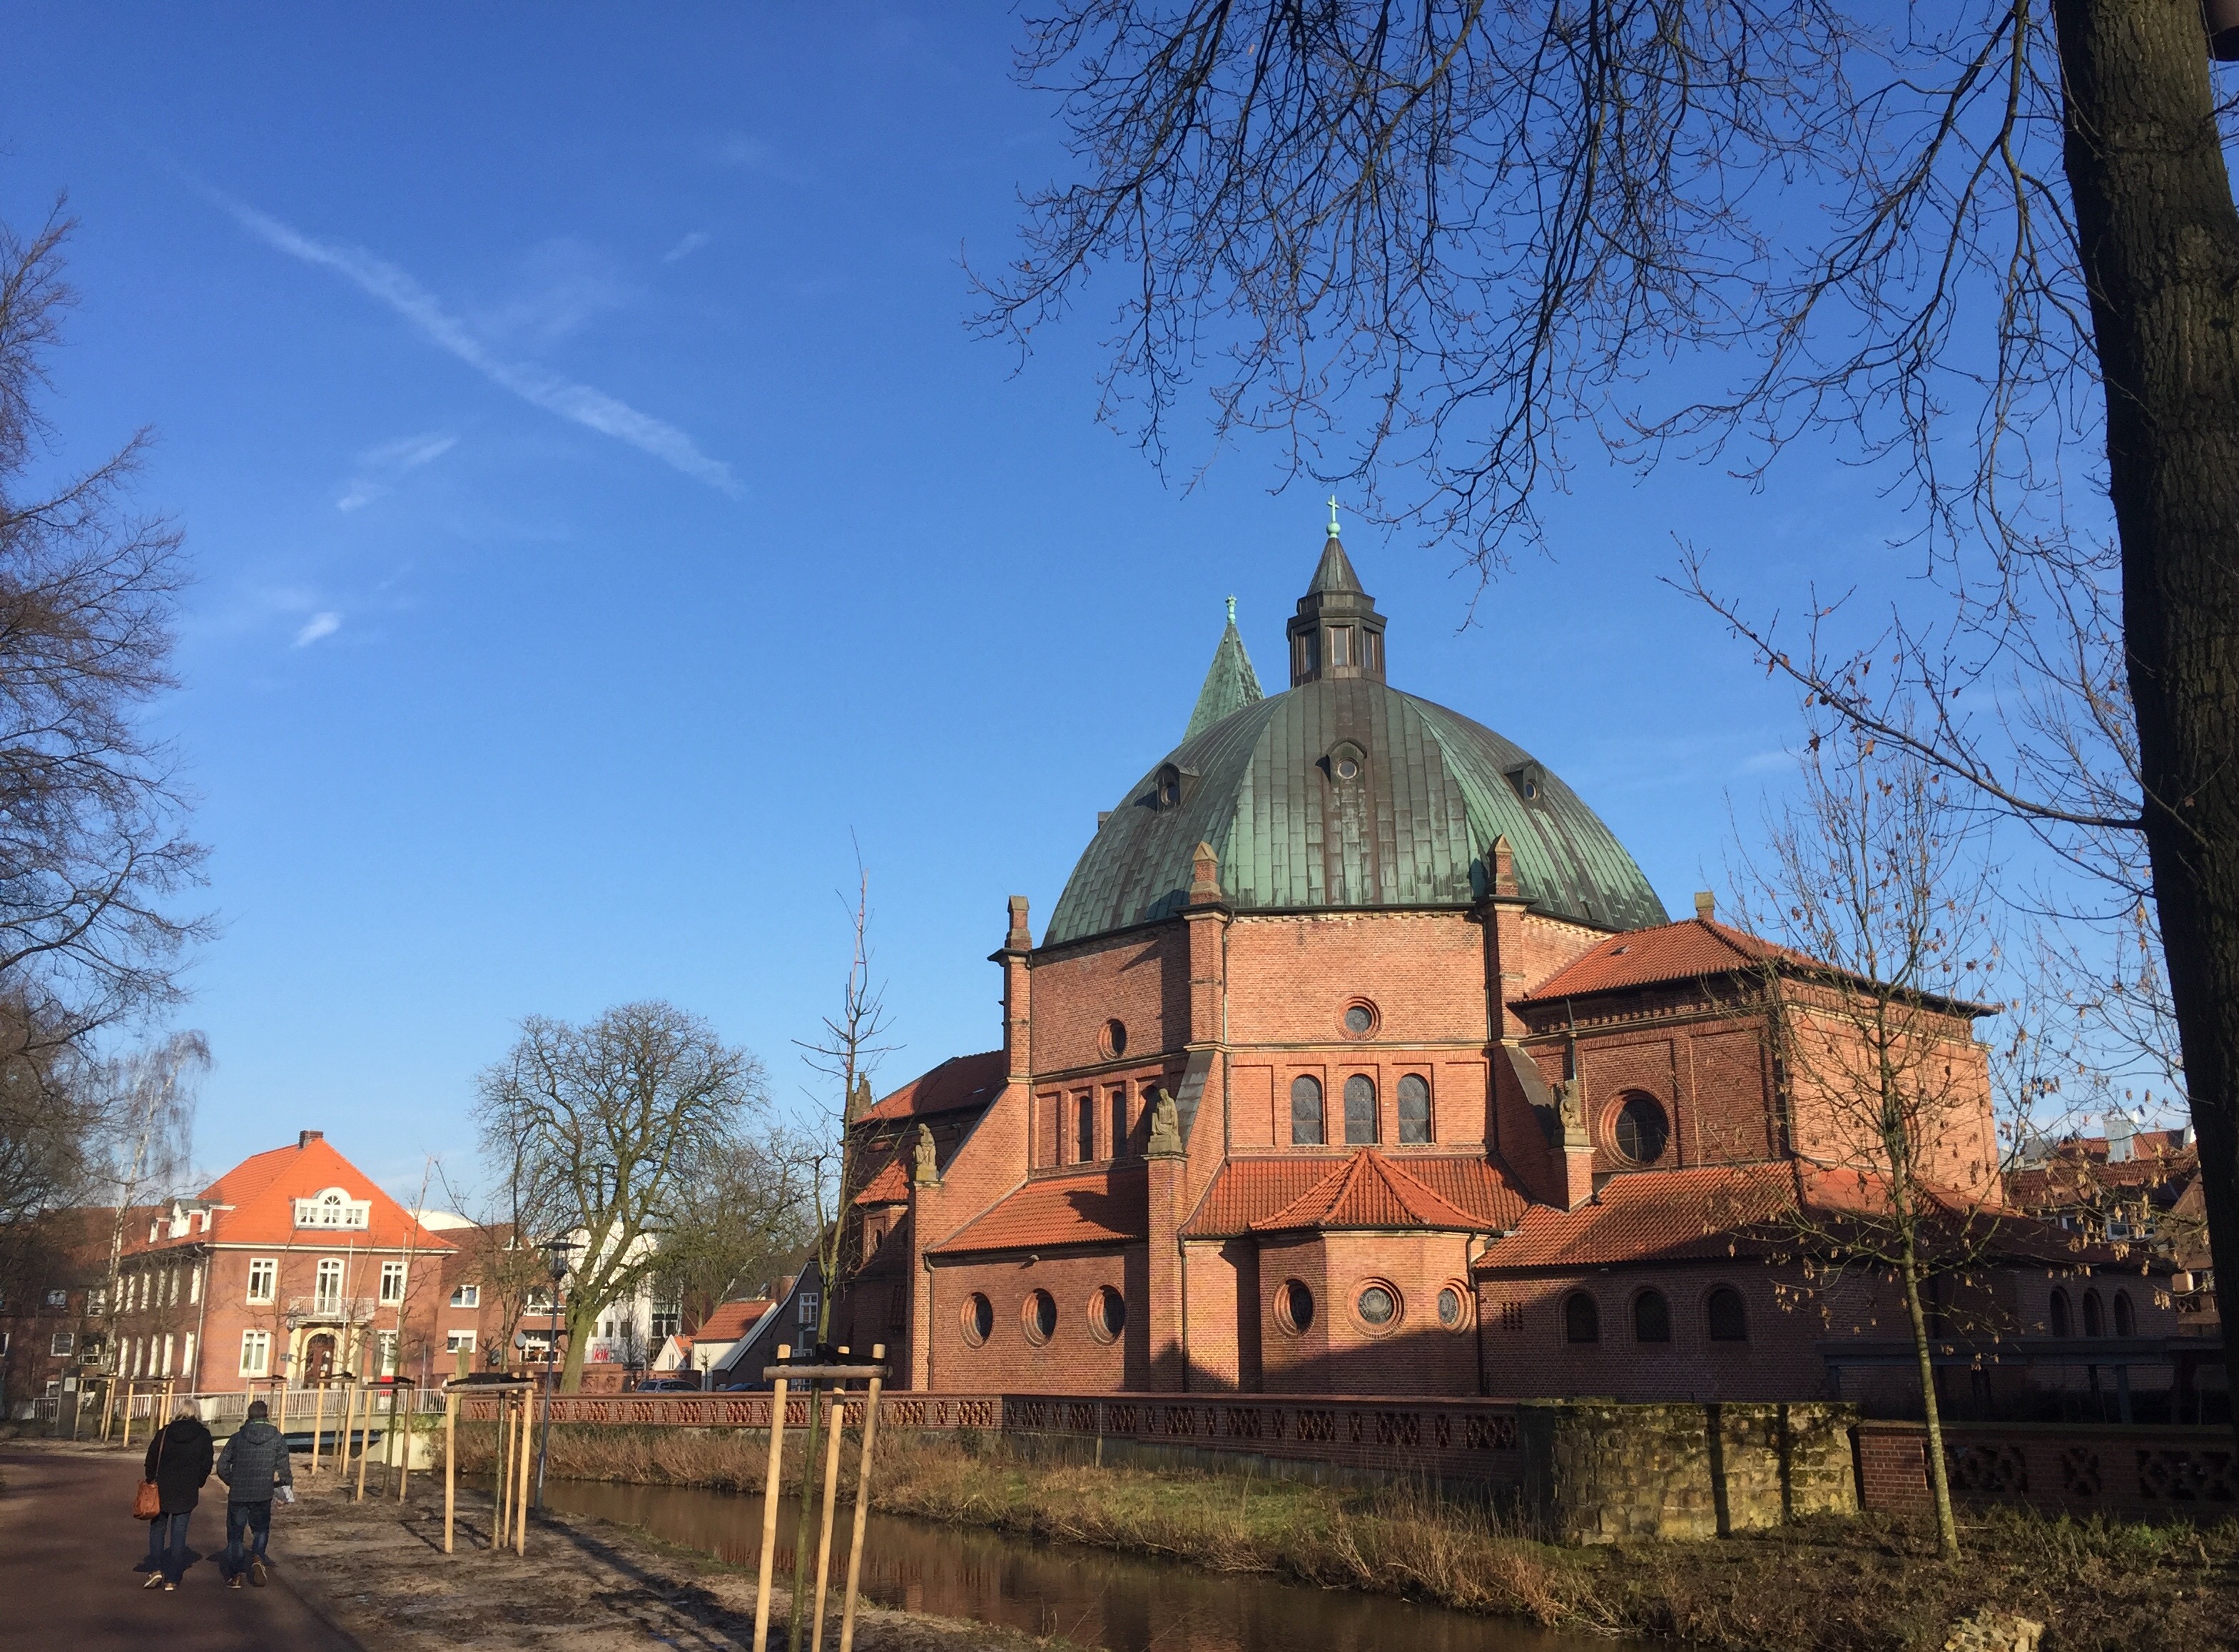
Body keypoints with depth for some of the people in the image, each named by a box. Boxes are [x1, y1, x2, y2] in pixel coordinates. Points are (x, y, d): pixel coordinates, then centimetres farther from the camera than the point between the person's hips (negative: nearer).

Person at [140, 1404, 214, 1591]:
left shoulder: (164, 1432, -2)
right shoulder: (203, 1435, -2)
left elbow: (151, 1460, -1)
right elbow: (206, 1464, -1)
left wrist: (151, 1481, 11)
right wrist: (197, 1483, 12)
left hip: (162, 1489, 0)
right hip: (187, 1492, 0)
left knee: (157, 1528, 16)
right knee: (179, 1534, 6)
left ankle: (155, 1570, 1)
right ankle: (172, 1580, 6)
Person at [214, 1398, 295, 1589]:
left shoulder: (237, 1438, -2)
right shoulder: (277, 1438, -5)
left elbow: (222, 1466, -2)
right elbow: (284, 1468, -5)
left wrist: (233, 1482, 15)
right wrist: (288, 1484, 13)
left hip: (237, 1495, 0)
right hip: (263, 1495, 0)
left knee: (235, 1534, 13)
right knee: (261, 1530, 19)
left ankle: (233, 1575, 13)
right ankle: (258, 1557, -6)